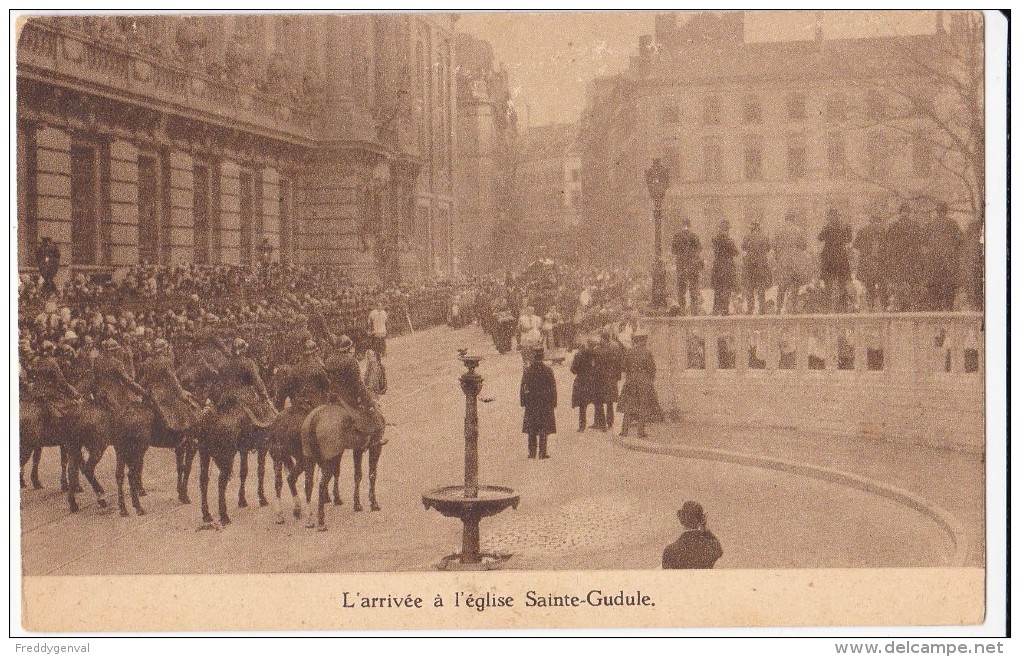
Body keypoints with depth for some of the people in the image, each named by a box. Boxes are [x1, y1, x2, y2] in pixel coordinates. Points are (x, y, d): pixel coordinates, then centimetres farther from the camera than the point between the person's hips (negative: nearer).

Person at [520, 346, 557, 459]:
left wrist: (523, 401, 4)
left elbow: (523, 387, -3)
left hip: (531, 403, 1)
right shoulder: (548, 370, -7)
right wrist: (553, 403, 3)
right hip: (545, 402, -1)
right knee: (544, 429, 5)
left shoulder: (527, 370, -5)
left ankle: (532, 452, 11)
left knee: (532, 429, 10)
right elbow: (553, 388, -4)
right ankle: (543, 452, 3)